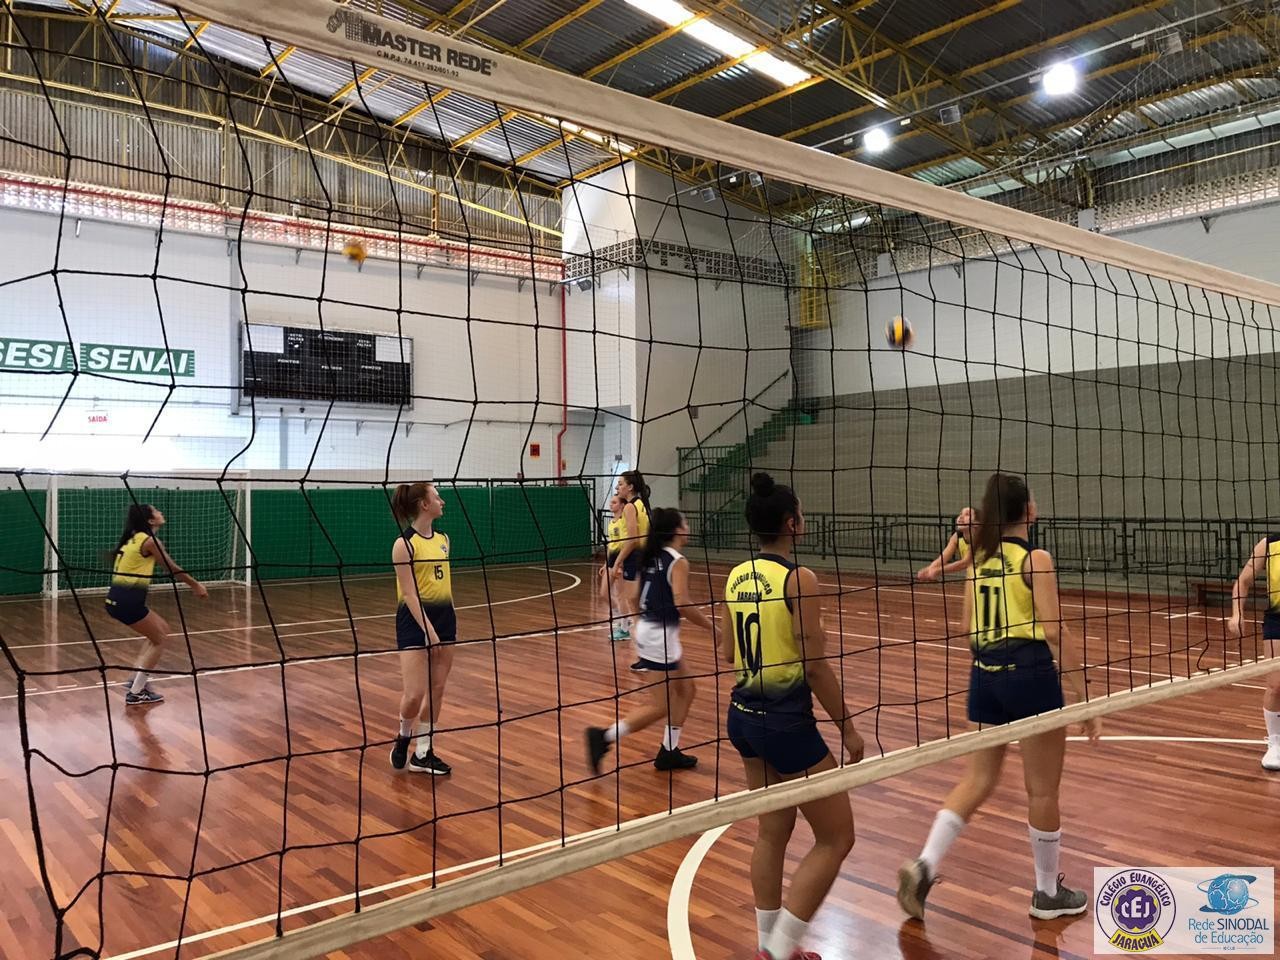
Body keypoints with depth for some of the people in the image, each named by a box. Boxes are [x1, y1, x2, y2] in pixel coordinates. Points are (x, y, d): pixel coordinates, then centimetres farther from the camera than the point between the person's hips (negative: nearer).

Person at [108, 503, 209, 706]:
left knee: (162, 628, 21)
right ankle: (135, 693, 4)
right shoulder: (149, 541, -9)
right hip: (127, 600, -9)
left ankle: (138, 680, 21)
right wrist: (196, 584, 11)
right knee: (159, 640, 5)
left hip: (118, 598, 9)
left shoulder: (135, 538, 16)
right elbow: (173, 569, -2)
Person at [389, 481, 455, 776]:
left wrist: (448, 623, 17)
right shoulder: (404, 544, -12)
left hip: (445, 616, 7)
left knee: (437, 691, 9)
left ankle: (422, 754, 19)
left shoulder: (443, 538, 9)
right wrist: (428, 629, -20)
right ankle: (403, 737, 20)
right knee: (414, 694, -10)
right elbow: (409, 594, -16)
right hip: (415, 620, -7)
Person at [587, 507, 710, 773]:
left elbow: (635, 597, 14)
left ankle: (669, 752, 22)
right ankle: (604, 737, -4)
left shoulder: (652, 558, 9)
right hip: (660, 637, -9)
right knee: (661, 706, -1)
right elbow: (682, 604, -25)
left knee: (687, 690, 18)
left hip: (647, 631, 9)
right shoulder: (678, 562, -15)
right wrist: (711, 626, -15)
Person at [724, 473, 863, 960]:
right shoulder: (798, 578, -18)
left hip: (744, 716, 8)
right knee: (835, 839, 8)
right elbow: (815, 665, -17)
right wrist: (847, 727, -6)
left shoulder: (737, 576, 3)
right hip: (787, 723, -7)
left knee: (772, 832, 20)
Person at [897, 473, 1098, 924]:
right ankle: (1048, 893, 26)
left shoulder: (979, 557, 8)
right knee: (1043, 790, 11)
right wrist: (1084, 696, -12)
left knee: (978, 780, 14)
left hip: (985, 674, 6)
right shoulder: (1035, 558, -10)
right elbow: (1054, 631, -16)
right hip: (1030, 673, -6)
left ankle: (924, 865, 1)